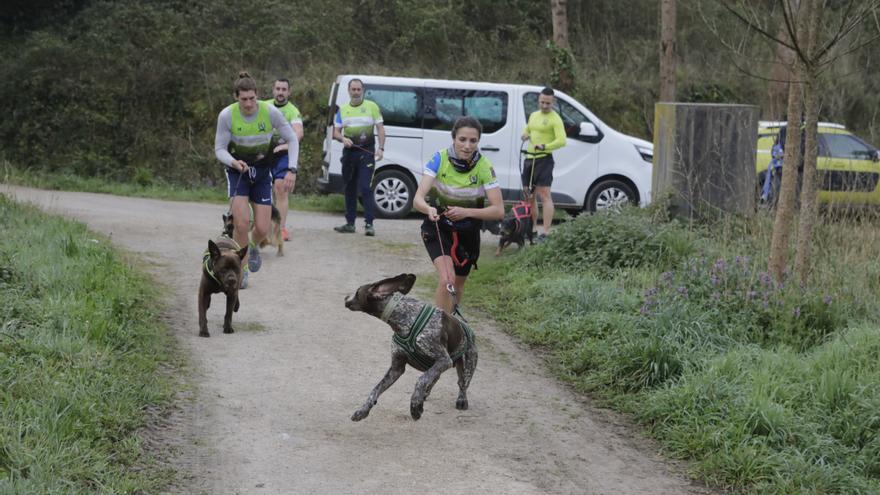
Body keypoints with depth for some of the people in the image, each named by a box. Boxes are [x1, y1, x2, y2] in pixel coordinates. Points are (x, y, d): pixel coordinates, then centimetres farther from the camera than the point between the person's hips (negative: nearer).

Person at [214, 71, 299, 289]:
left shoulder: (270, 112, -18)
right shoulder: (227, 116, -19)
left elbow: (292, 140, -7)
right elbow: (219, 149, -10)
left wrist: (291, 169, -19)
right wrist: (233, 162, -31)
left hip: (262, 171, 1)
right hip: (237, 170, -1)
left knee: (262, 228, -3)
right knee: (242, 223, -19)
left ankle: (253, 247, 35)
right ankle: (241, 270, 1)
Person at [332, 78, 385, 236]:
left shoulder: (371, 107, 3)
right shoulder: (343, 110, 13)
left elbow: (380, 129, 1)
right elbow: (335, 132, 13)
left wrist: (381, 148, -12)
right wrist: (343, 139, -10)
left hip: (366, 152, -5)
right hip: (349, 152, 5)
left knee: (366, 188, -13)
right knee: (350, 189, 11)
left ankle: (369, 224, -14)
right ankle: (350, 223, 19)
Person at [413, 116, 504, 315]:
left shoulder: (484, 167, -19)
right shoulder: (440, 159, -20)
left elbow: (499, 210, -23)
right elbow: (418, 198, -26)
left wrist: (467, 212, -39)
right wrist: (429, 209, -49)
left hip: (467, 232, 2)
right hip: (437, 226, -2)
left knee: (458, 286, 17)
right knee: (447, 279, -26)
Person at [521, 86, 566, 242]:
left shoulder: (555, 119, -8)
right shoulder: (533, 115, 16)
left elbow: (562, 141, -19)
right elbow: (527, 130, 31)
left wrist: (545, 146, -31)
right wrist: (525, 135, 8)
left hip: (544, 159, -8)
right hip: (529, 158, 9)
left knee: (544, 195, -14)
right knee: (529, 195, 14)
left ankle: (546, 233, -19)